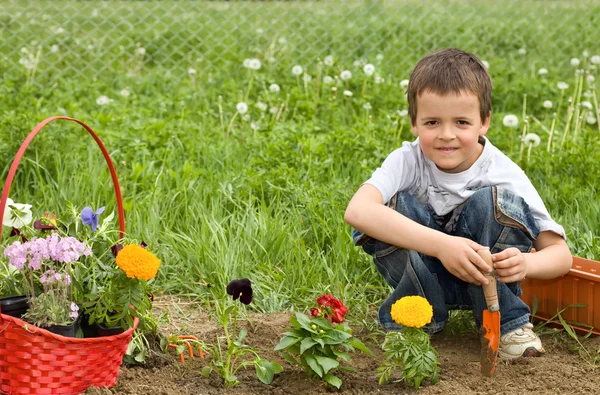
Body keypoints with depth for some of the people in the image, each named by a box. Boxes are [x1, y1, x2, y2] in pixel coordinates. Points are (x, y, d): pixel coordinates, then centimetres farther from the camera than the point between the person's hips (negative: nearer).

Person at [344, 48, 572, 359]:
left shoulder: (503, 173, -18)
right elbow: (357, 211, -40)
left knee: (497, 201, -27)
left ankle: (505, 322, -12)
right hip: (423, 275, 0)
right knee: (396, 206, -27)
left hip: (485, 282, 0)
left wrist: (525, 263, -41)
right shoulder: (407, 161, -19)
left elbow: (561, 254, -15)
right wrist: (441, 244, -49)